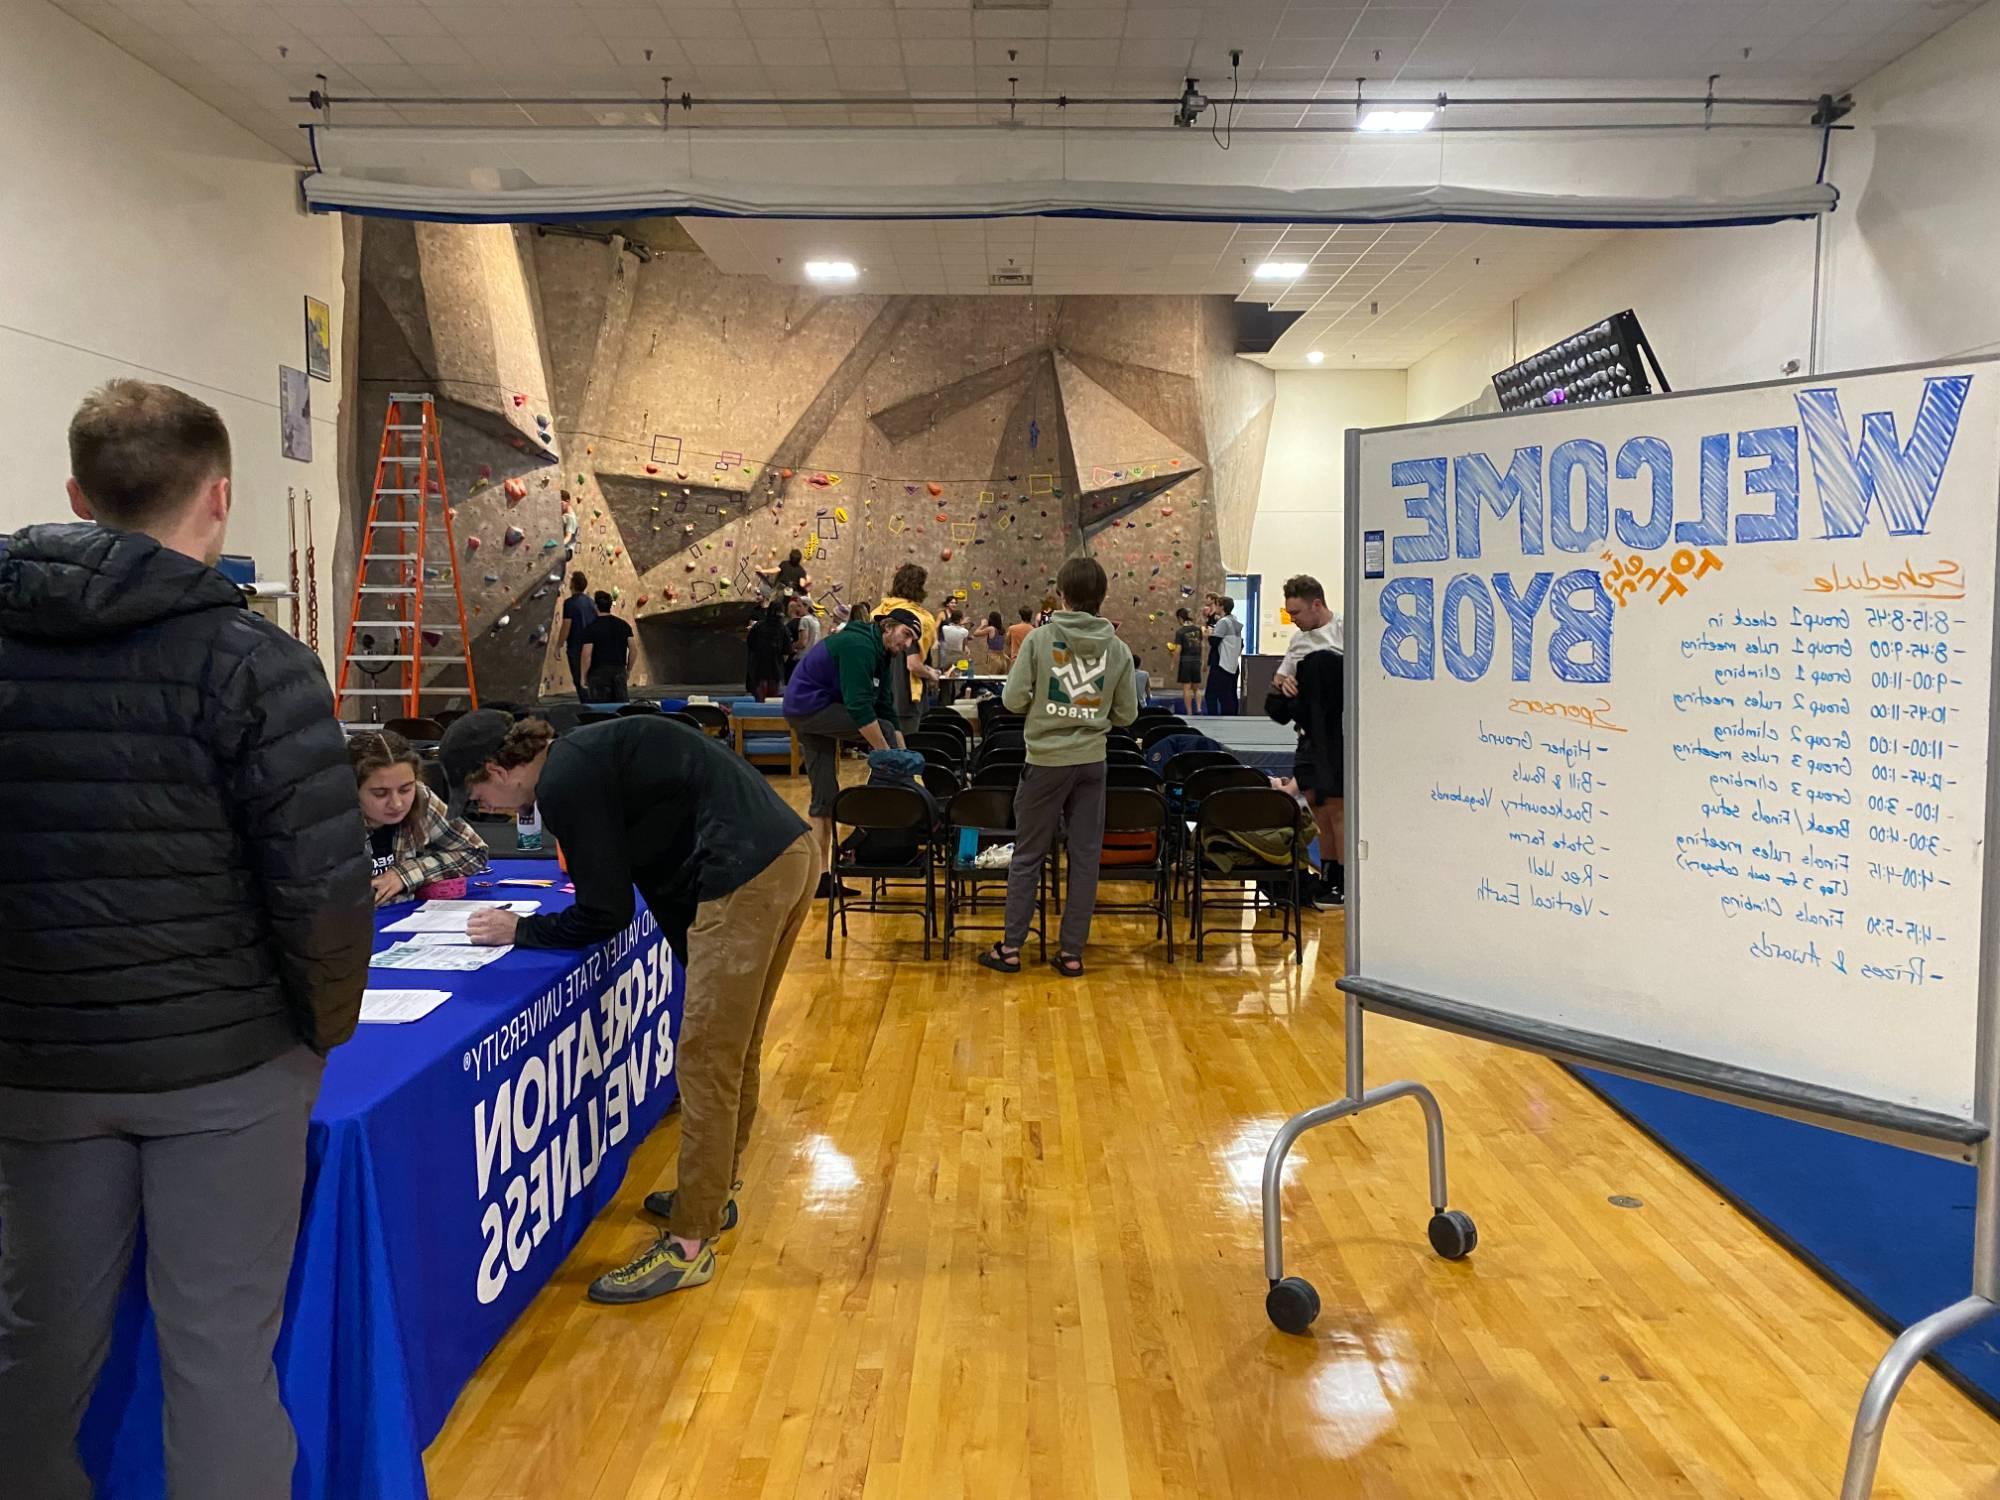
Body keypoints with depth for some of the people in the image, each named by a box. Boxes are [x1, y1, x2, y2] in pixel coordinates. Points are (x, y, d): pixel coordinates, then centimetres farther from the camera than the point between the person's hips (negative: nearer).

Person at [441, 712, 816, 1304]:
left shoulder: (564, 783, -8)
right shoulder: (584, 755, 19)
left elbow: (605, 914, -4)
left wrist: (520, 930, 8)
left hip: (747, 876, -10)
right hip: (789, 853, 10)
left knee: (707, 1061, -2)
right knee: (734, 1049, 21)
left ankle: (690, 1244, 7)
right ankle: (714, 1190, 36)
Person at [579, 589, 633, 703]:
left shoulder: (590, 628, -10)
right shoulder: (623, 625, 3)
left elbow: (587, 656, -13)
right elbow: (632, 650, 4)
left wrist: (584, 677, -3)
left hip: (599, 673, -4)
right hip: (619, 671, 4)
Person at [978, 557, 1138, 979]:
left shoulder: (1040, 638, -8)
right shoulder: (1117, 648, 0)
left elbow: (1013, 699, -10)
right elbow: (1127, 713, 4)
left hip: (1046, 760, -2)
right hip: (1092, 761, 2)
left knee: (1027, 854, 8)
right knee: (1085, 856, 8)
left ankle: (1010, 947, 13)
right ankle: (1071, 952, 12)